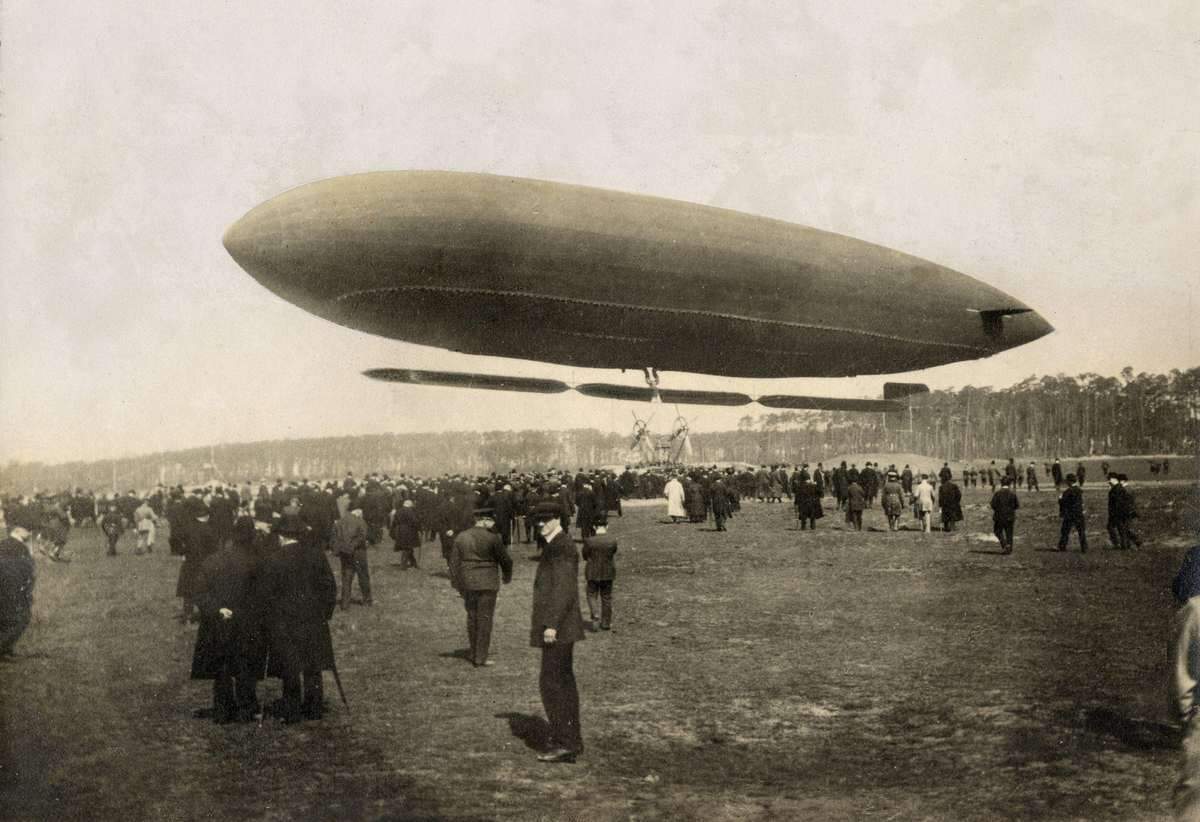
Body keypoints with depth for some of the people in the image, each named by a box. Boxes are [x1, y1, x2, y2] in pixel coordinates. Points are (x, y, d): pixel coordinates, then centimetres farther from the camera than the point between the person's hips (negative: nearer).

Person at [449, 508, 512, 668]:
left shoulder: (461, 537, 4)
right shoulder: (492, 538, -11)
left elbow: (454, 562, 6)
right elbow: (505, 560, -2)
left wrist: (457, 585, 12)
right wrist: (507, 577, 17)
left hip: (467, 583, 5)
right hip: (487, 583, -5)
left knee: (472, 617, 18)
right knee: (485, 619, 2)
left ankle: (473, 652, 26)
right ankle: (480, 658, 4)